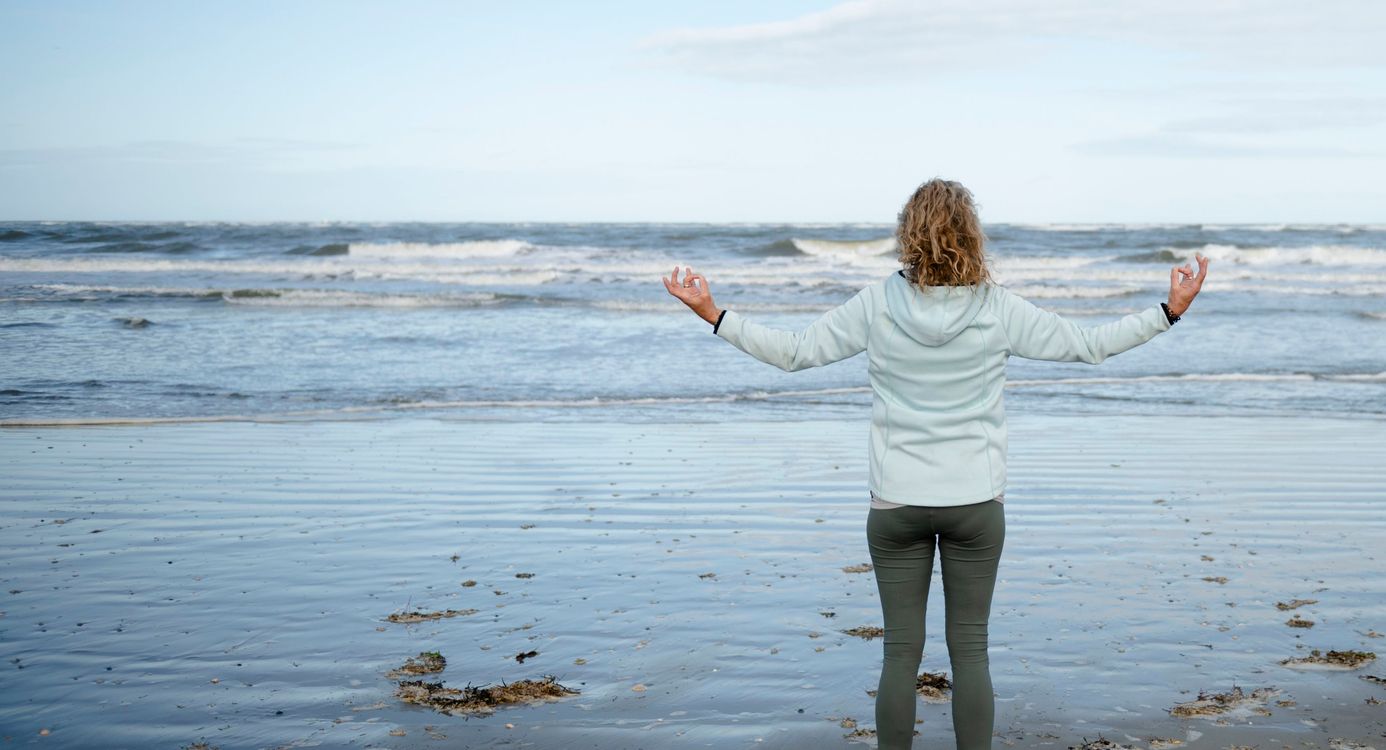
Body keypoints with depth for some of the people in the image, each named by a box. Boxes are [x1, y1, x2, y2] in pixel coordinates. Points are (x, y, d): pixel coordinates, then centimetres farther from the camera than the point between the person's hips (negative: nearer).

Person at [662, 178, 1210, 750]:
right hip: (976, 502, 0)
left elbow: (793, 351, -3)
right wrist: (1170, 312, 12)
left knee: (901, 652, 7)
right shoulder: (998, 309, -8)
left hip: (896, 504, 0)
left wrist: (713, 315, 5)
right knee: (969, 650, 8)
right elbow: (1089, 345, 1)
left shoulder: (876, 305, -8)